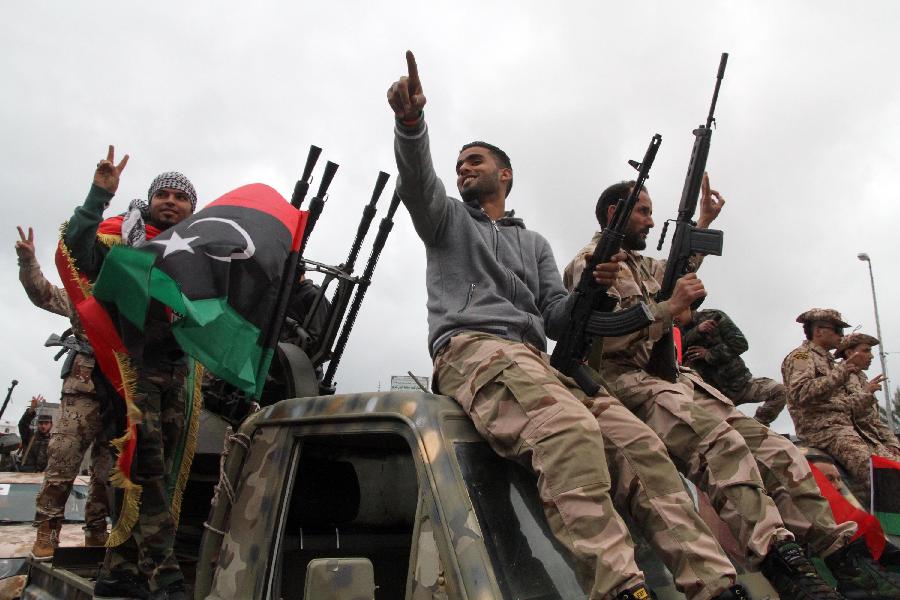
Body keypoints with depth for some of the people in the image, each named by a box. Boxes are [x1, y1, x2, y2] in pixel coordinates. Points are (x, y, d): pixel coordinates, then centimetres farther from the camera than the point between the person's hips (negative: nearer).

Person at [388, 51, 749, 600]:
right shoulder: (449, 218, 24)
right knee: (571, 430, -37)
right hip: (470, 349, -5)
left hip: (536, 359, 5)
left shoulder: (535, 244, 32)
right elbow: (419, 181, 0)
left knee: (638, 441, -21)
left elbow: (556, 319, 19)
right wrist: (411, 122, -21)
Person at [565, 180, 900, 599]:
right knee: (721, 442, -34)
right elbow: (603, 338, -14)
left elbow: (678, 269, 49)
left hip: (675, 378, 9)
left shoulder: (638, 263, 26)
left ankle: (844, 556, -12)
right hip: (628, 383, -8)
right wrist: (671, 306, -15)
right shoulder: (590, 263, 0)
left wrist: (704, 221, 46)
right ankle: (782, 565, -43)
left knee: (770, 446, -10)